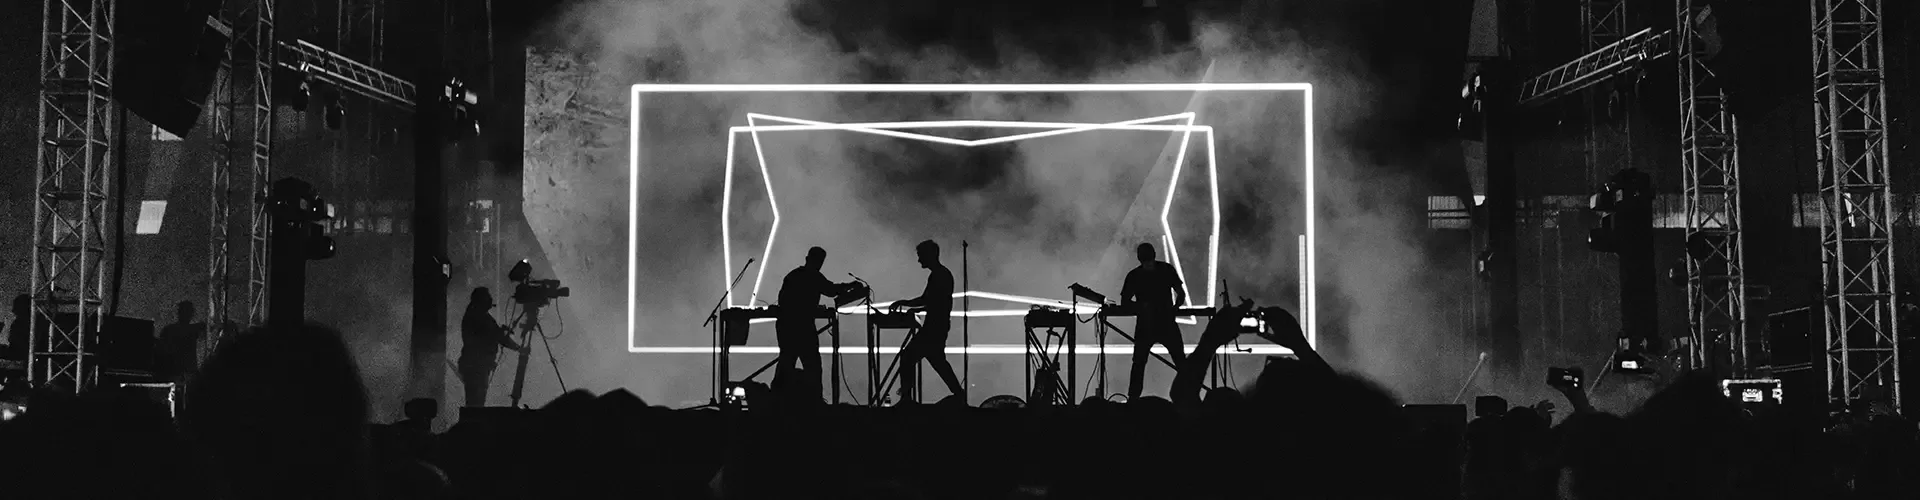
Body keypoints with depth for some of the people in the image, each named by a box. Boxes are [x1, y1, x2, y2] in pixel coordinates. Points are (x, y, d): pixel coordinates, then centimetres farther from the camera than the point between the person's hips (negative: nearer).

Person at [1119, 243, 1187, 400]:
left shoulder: (1167, 269, 0)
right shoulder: (1134, 276, -1)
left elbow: (1180, 293, 5)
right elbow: (1124, 302, 1)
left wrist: (1175, 307, -16)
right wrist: (1140, 305, -19)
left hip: (1167, 322, 0)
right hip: (1145, 324, 0)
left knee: (1181, 362, -3)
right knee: (1139, 363, -2)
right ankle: (1133, 398, 5)